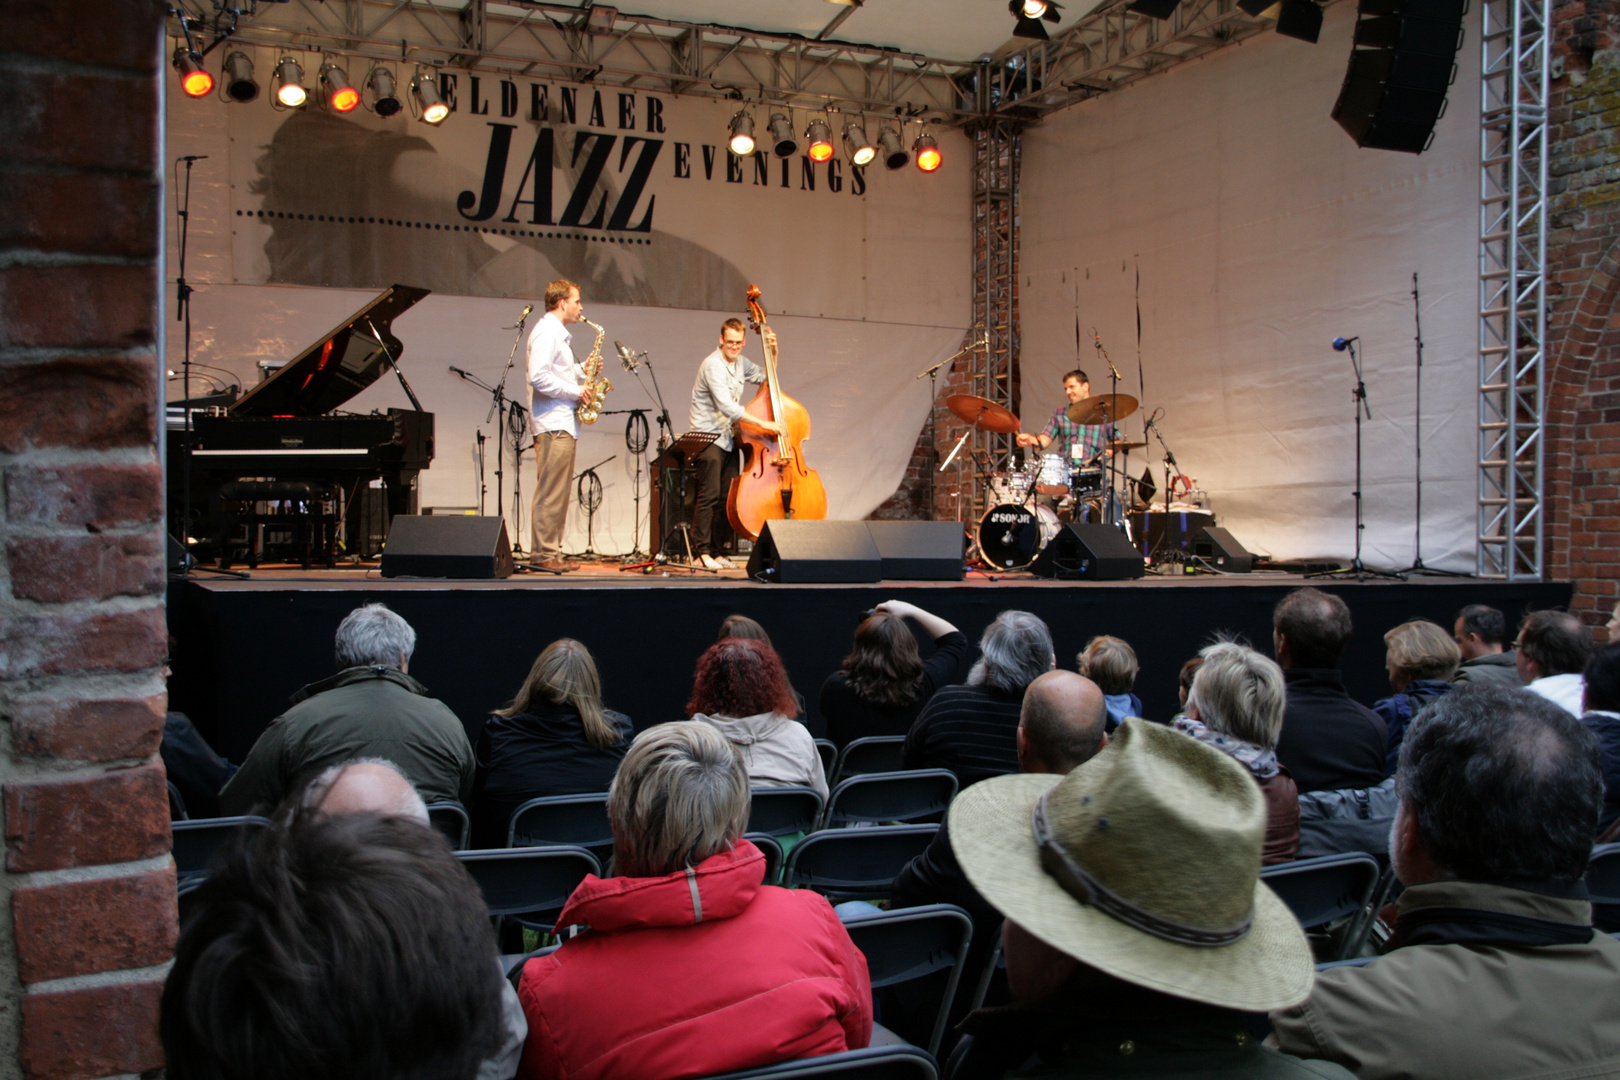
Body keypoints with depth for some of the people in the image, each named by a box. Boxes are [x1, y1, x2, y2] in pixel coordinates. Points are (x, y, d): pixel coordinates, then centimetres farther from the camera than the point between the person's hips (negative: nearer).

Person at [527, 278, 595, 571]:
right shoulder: (546, 332, -10)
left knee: (557, 491, 10)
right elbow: (539, 377, -21)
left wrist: (582, 369, 10)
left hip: (562, 423, 11)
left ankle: (551, 551, 14)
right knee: (550, 492, -9)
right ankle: (545, 554, -7)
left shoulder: (558, 333, 22)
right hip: (553, 424, -11)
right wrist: (575, 392, -15)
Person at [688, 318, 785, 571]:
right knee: (709, 495, -14)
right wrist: (761, 424, -25)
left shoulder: (741, 363, 11)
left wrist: (772, 351, 12)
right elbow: (727, 406, -25)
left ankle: (715, 551, 10)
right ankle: (701, 551, -10)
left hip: (728, 439, 8)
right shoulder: (713, 364, -15)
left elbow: (765, 377, 29)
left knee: (727, 497, 4)